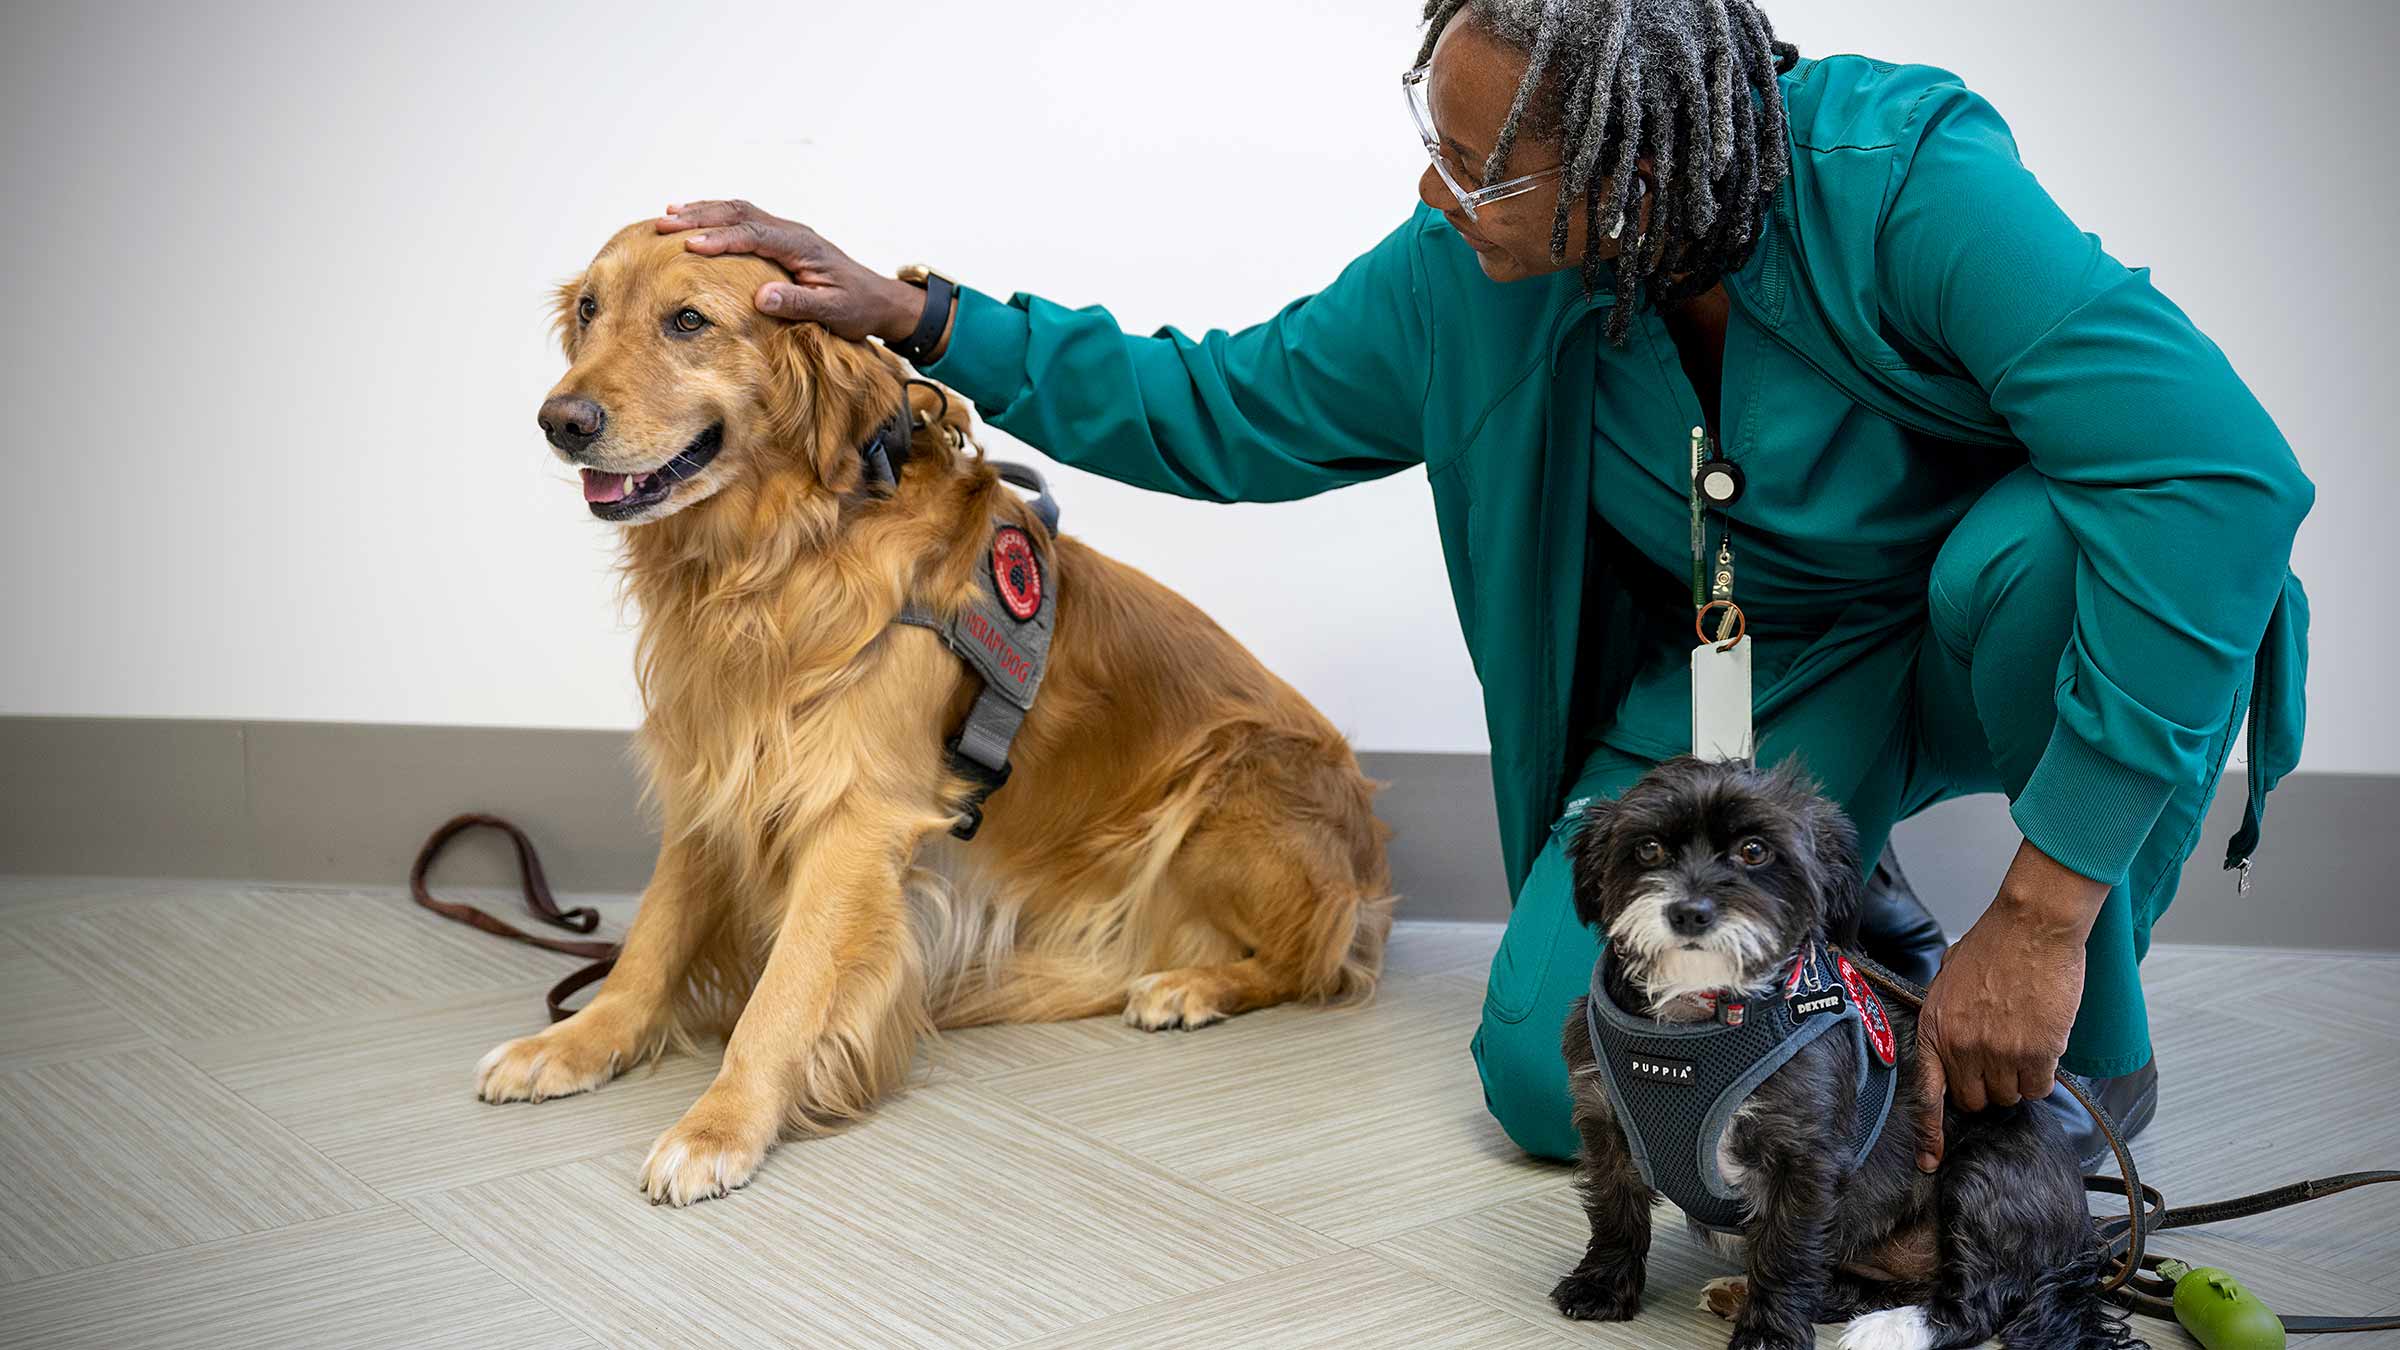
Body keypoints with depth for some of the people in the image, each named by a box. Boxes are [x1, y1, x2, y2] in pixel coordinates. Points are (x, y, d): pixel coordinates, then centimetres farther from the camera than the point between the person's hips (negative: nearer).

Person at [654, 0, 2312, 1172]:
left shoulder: (1898, 178, -32)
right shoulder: (1468, 286, -14)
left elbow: (2215, 466, -40)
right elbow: (1220, 411, 1)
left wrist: (2041, 907, -39)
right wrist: (909, 316, -8)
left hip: (2006, 631, -3)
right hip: (1754, 674, 3)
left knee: (2038, 550, -39)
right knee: (1551, 1071, -16)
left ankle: (2088, 1048, -13)